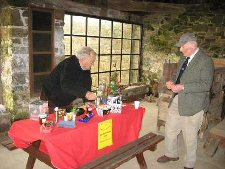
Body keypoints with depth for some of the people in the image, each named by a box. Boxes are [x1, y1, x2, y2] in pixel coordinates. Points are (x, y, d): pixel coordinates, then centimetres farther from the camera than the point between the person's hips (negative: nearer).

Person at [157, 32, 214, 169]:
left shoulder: (205, 60, -13)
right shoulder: (184, 59, 11)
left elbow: (206, 85, -20)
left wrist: (182, 87, -24)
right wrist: (173, 83, 2)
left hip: (193, 105, -8)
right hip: (178, 101, 8)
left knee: (190, 137, 7)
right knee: (170, 130, 18)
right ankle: (171, 154, 41)